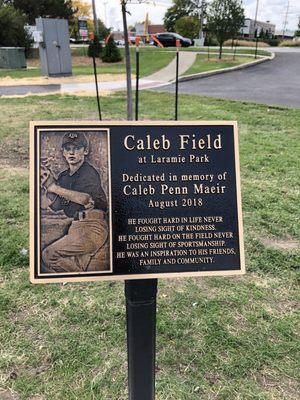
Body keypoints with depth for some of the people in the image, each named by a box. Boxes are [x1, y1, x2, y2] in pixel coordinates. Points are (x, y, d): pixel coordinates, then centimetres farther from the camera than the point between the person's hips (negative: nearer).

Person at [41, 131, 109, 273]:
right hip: (75, 227, 8)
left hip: (91, 228, -7)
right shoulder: (64, 176, 14)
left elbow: (88, 199, -25)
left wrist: (55, 188, -22)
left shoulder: (89, 172, -8)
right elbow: (56, 206, 7)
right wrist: (47, 185, -8)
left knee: (48, 256, -13)